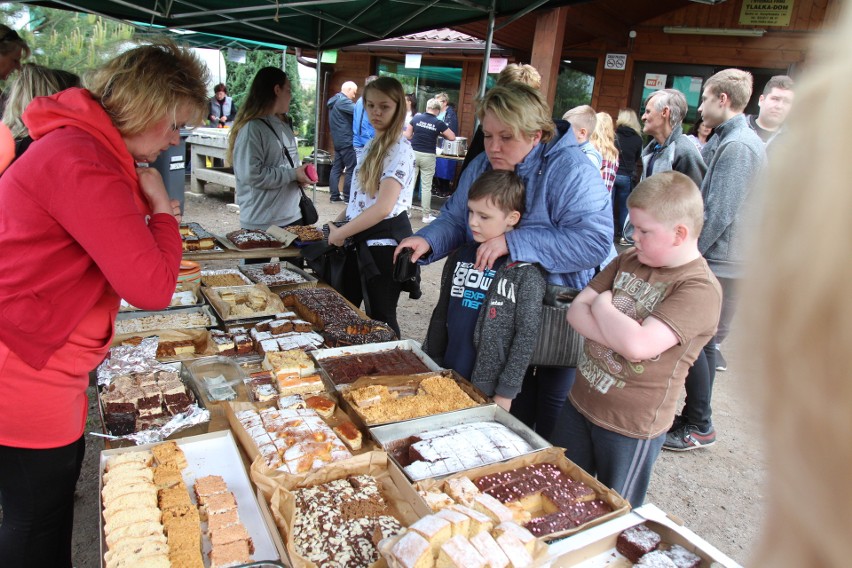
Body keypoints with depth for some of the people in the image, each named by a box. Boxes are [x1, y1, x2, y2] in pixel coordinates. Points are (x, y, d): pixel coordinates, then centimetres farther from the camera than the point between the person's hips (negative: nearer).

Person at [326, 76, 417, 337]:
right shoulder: (372, 145, 12)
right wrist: (337, 223, 7)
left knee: (380, 320, 4)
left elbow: (383, 207, -24)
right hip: (360, 240, 9)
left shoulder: (400, 149, -15)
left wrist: (340, 234, -17)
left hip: (383, 242, -9)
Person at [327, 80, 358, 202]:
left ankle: (334, 195, 10)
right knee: (351, 169, -5)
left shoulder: (334, 101, 18)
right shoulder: (343, 101, -13)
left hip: (338, 140, 10)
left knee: (337, 167, 8)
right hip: (346, 141, -10)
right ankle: (348, 197, -3)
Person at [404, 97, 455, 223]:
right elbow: (452, 137, 2)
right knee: (426, 186, 4)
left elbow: (407, 136, 3)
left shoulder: (416, 118, 0)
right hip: (428, 156, -2)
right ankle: (426, 215, 9)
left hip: (414, 153, 2)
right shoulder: (439, 123, -5)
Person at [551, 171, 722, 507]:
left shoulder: (699, 289, -21)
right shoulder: (629, 260, 2)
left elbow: (639, 344, -33)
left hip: (632, 427, -6)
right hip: (579, 404, 7)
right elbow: (576, 312, -3)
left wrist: (602, 306, -16)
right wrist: (622, 334, -20)